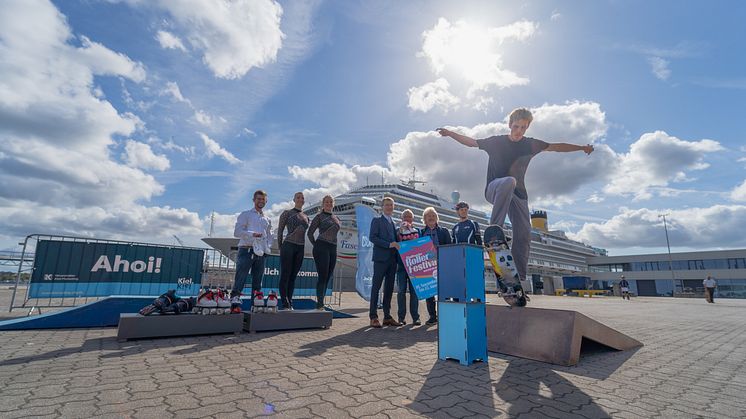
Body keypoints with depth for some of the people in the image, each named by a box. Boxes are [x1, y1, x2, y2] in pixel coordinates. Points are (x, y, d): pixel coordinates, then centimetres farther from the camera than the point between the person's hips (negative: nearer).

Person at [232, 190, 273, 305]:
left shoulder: (267, 219, 23)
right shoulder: (245, 215, 9)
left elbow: (269, 236, 24)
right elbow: (237, 232, -2)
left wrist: (267, 247, 5)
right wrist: (252, 234, -16)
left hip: (261, 252, 5)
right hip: (246, 250, -5)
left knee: (258, 279, 5)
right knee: (241, 275, -12)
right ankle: (235, 297, -11)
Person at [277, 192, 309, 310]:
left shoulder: (306, 217, 16)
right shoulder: (287, 213, 3)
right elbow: (280, 230, 3)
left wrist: (301, 246, 14)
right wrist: (280, 248, 2)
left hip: (300, 248, 5)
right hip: (288, 246, -5)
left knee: (293, 276, 7)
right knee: (285, 275, -3)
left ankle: (289, 303, 12)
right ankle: (284, 304, 0)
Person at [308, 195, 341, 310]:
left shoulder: (336, 218, 17)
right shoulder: (319, 216, 1)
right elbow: (310, 233, 2)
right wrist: (316, 245, 3)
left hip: (333, 249, 6)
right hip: (322, 247, -6)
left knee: (328, 277, 6)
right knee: (323, 276, -10)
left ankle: (320, 303, 15)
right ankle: (320, 304, -6)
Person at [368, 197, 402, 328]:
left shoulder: (394, 223, 21)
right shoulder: (376, 221, 2)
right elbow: (372, 237, -10)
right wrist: (389, 244, -16)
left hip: (393, 259, 6)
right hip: (381, 258, -6)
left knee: (389, 288, 9)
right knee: (376, 287, -3)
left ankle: (387, 317, 16)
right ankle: (373, 317, 2)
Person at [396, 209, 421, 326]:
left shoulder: (417, 231, 12)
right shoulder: (398, 231, 8)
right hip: (402, 265, -1)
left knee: (414, 291, 2)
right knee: (401, 291, 2)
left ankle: (415, 317, 8)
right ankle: (401, 317, 9)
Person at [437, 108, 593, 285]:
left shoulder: (530, 144, 9)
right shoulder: (496, 141, 1)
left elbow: (556, 146, 17)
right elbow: (471, 142, 3)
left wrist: (582, 148, 20)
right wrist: (450, 133, -6)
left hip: (518, 194, 4)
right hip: (495, 189, -4)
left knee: (523, 235, -6)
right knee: (509, 182, -40)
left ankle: (521, 278, 0)